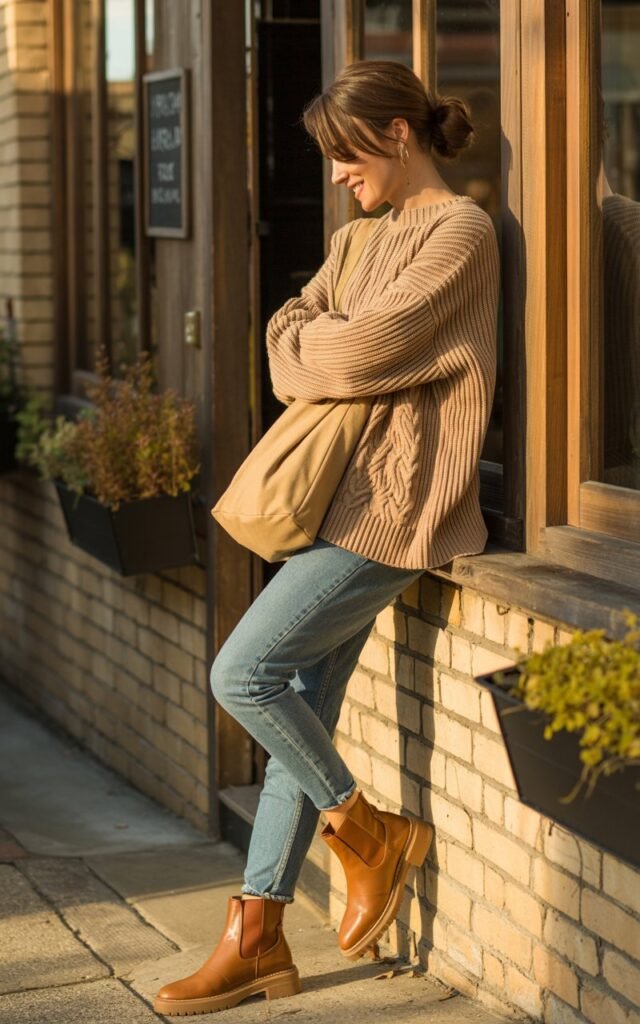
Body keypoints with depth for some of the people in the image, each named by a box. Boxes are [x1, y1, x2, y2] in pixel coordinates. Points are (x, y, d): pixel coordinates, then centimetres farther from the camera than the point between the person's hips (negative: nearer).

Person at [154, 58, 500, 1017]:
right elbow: (291, 325, 16)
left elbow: (365, 348, -17)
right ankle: (258, 937, 11)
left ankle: (369, 833, 5)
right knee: (300, 712, 7)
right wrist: (313, 343, -4)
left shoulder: (460, 231, -10)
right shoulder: (368, 235, 19)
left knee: (243, 672, -14)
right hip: (345, 498, 9)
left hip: (395, 501, -9)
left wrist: (307, 346, 2)